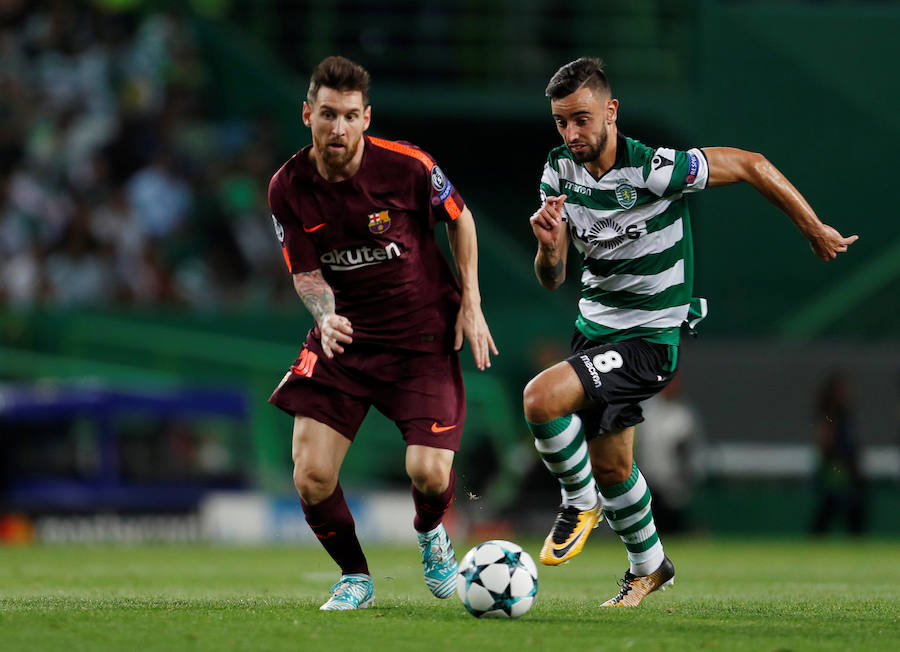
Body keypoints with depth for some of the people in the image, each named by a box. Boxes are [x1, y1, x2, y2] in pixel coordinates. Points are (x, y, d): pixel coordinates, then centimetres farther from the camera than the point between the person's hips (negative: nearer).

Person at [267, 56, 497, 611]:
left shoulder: (406, 166, -15)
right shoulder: (288, 189, -8)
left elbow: (460, 218, 3)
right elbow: (306, 272, -1)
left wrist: (471, 304, -1)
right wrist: (325, 317, -23)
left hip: (423, 333, -2)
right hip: (343, 336, 2)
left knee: (429, 474, -16)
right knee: (312, 479, -11)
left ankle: (431, 534, 24)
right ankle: (356, 578, 18)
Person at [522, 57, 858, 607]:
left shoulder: (654, 169, -24)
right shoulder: (559, 171, -6)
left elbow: (749, 165, -13)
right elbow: (551, 279, -1)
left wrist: (815, 230, -5)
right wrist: (548, 244, -26)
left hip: (650, 338, -7)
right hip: (595, 327, 7)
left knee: (541, 398, -26)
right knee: (610, 465, 18)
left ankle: (581, 500, 0)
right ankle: (650, 566, 42)